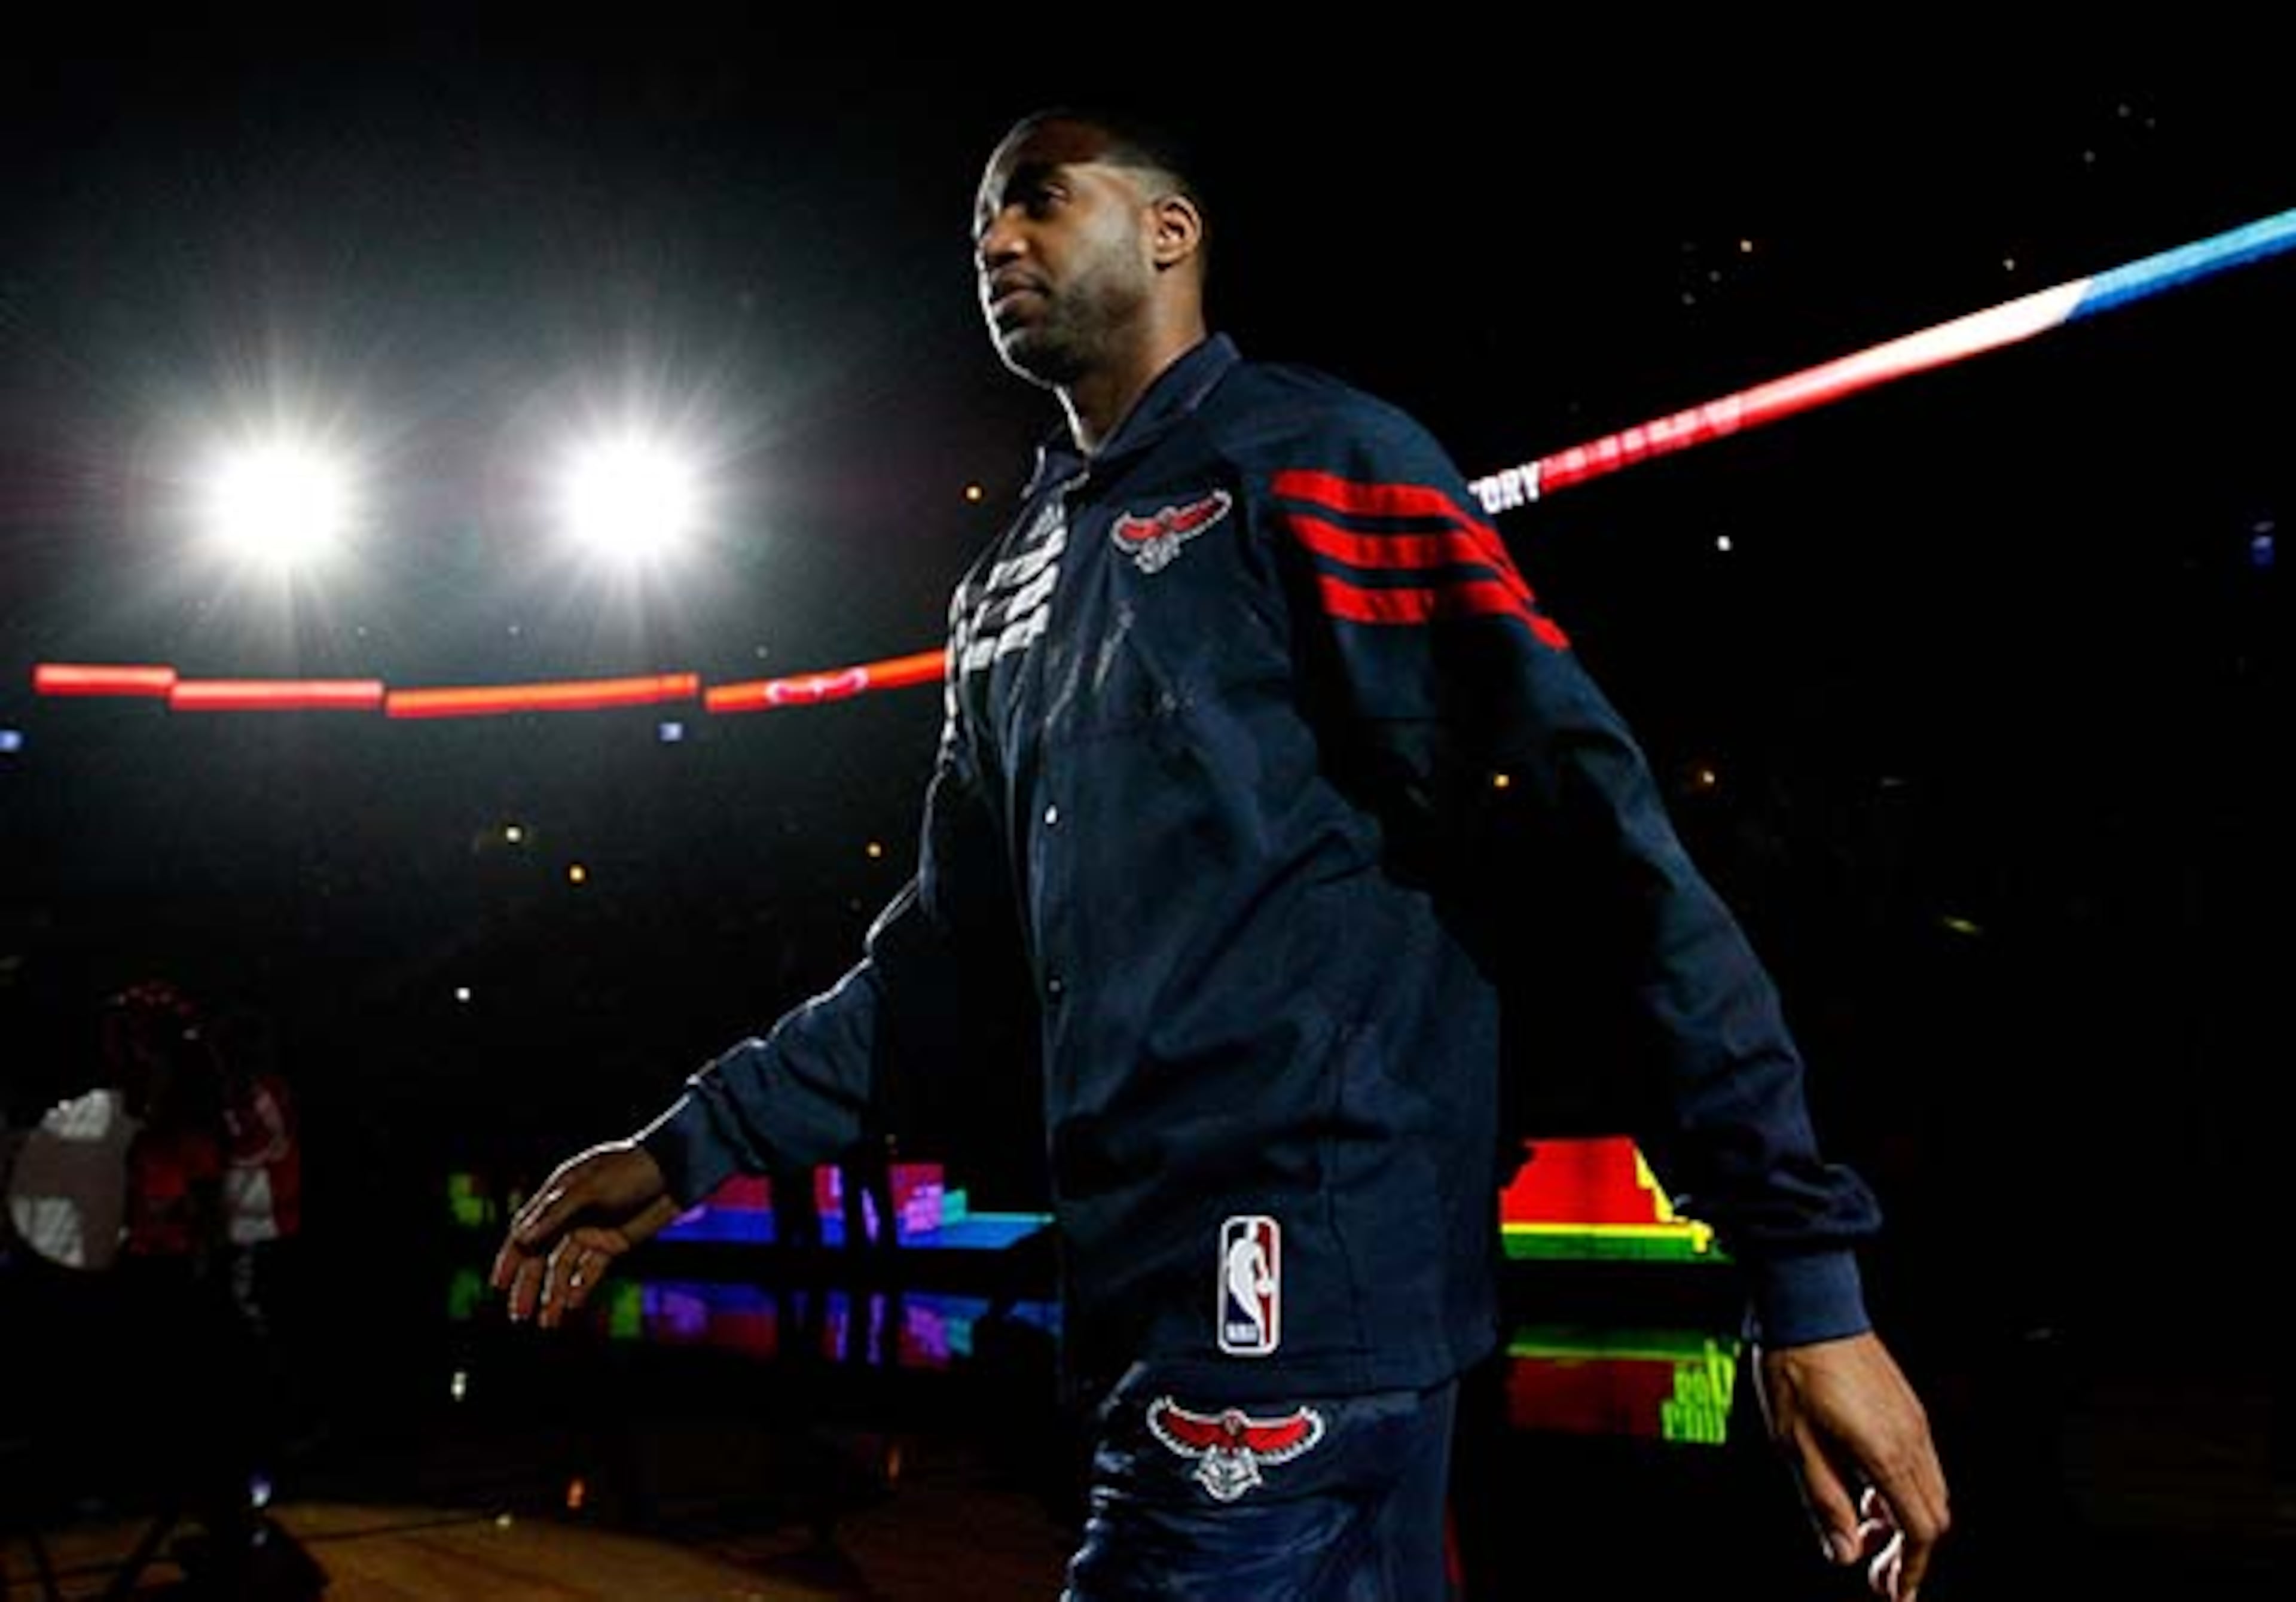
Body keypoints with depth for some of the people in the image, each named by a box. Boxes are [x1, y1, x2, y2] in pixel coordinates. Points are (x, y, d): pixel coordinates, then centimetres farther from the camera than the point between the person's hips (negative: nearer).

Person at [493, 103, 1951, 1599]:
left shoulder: (1310, 462, -4)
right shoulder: (1009, 593, 20)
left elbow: (1593, 833, -12)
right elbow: (959, 939, 24)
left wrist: (1807, 1272, -17)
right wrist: (695, 1145, 15)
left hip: (1301, 1303, -7)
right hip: (1146, 1308, 7)